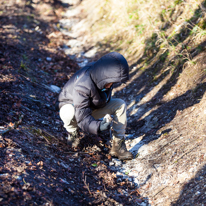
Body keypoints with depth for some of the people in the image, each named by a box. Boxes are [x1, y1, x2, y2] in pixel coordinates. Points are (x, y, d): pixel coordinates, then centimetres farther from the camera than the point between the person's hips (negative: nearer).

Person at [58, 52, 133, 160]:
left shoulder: (106, 78, -17)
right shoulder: (83, 85, -40)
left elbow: (105, 99, 6)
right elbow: (82, 117, -43)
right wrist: (98, 126, -57)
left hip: (94, 107, 6)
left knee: (120, 104, -12)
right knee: (69, 113, -42)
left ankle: (118, 145, -9)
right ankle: (72, 133, -5)